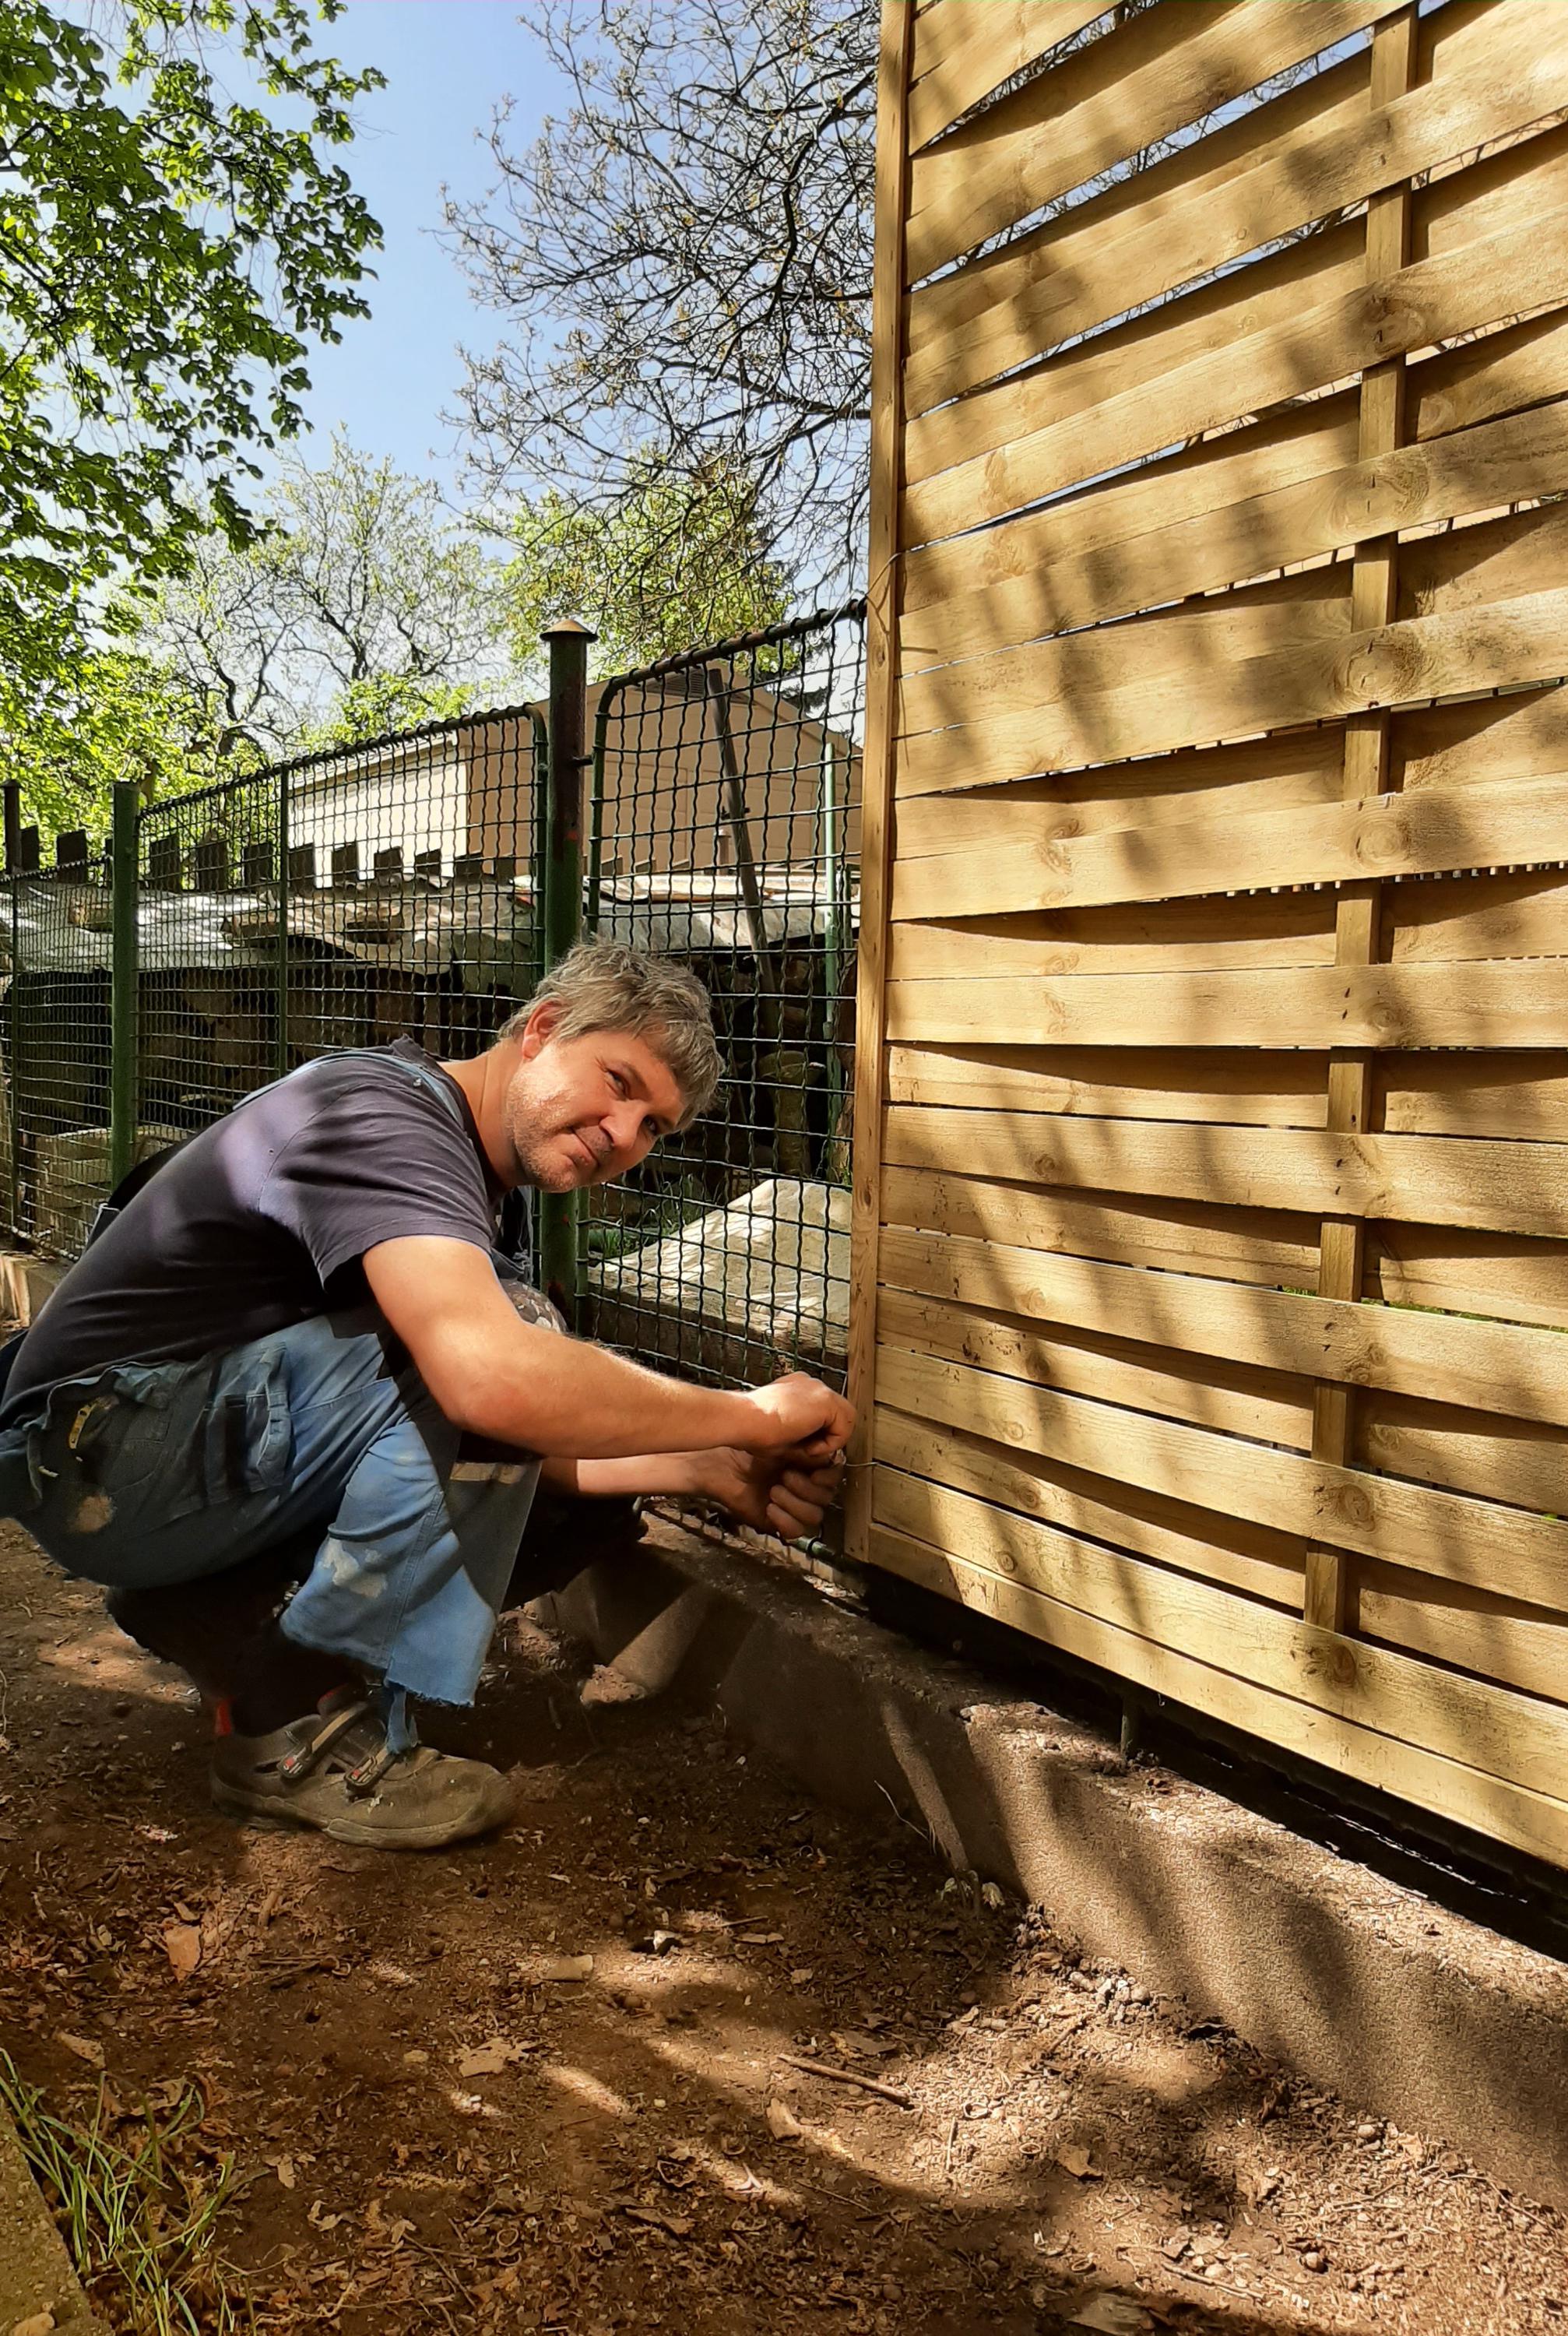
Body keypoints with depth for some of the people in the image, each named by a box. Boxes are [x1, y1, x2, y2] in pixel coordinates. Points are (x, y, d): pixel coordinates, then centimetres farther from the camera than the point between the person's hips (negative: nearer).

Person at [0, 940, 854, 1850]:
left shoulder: (458, 1169, 10)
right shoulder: (383, 1110, -21)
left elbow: (510, 1440, 9)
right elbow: (494, 1377, -40)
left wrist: (707, 1468, -3)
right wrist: (750, 1414, -27)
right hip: (96, 1444, -10)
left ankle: (209, 1603, 11)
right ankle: (307, 1735, -15)